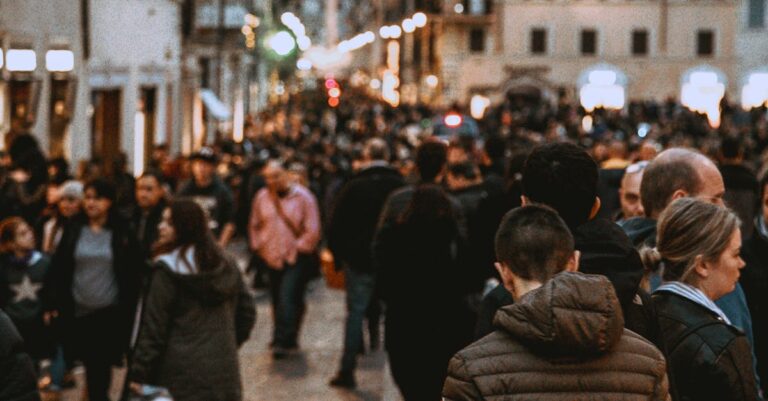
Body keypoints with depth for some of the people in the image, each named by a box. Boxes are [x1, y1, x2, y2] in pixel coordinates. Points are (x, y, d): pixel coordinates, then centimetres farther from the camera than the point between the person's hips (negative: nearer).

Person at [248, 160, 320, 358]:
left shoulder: (303, 197, -6)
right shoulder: (262, 197, 5)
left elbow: (312, 230, -6)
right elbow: (254, 225, 17)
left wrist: (298, 249, -9)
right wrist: (259, 247, 6)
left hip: (297, 259, -5)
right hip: (273, 259, 5)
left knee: (288, 297, -17)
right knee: (278, 301, 9)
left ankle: (282, 341, -16)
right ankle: (287, 339, 22)